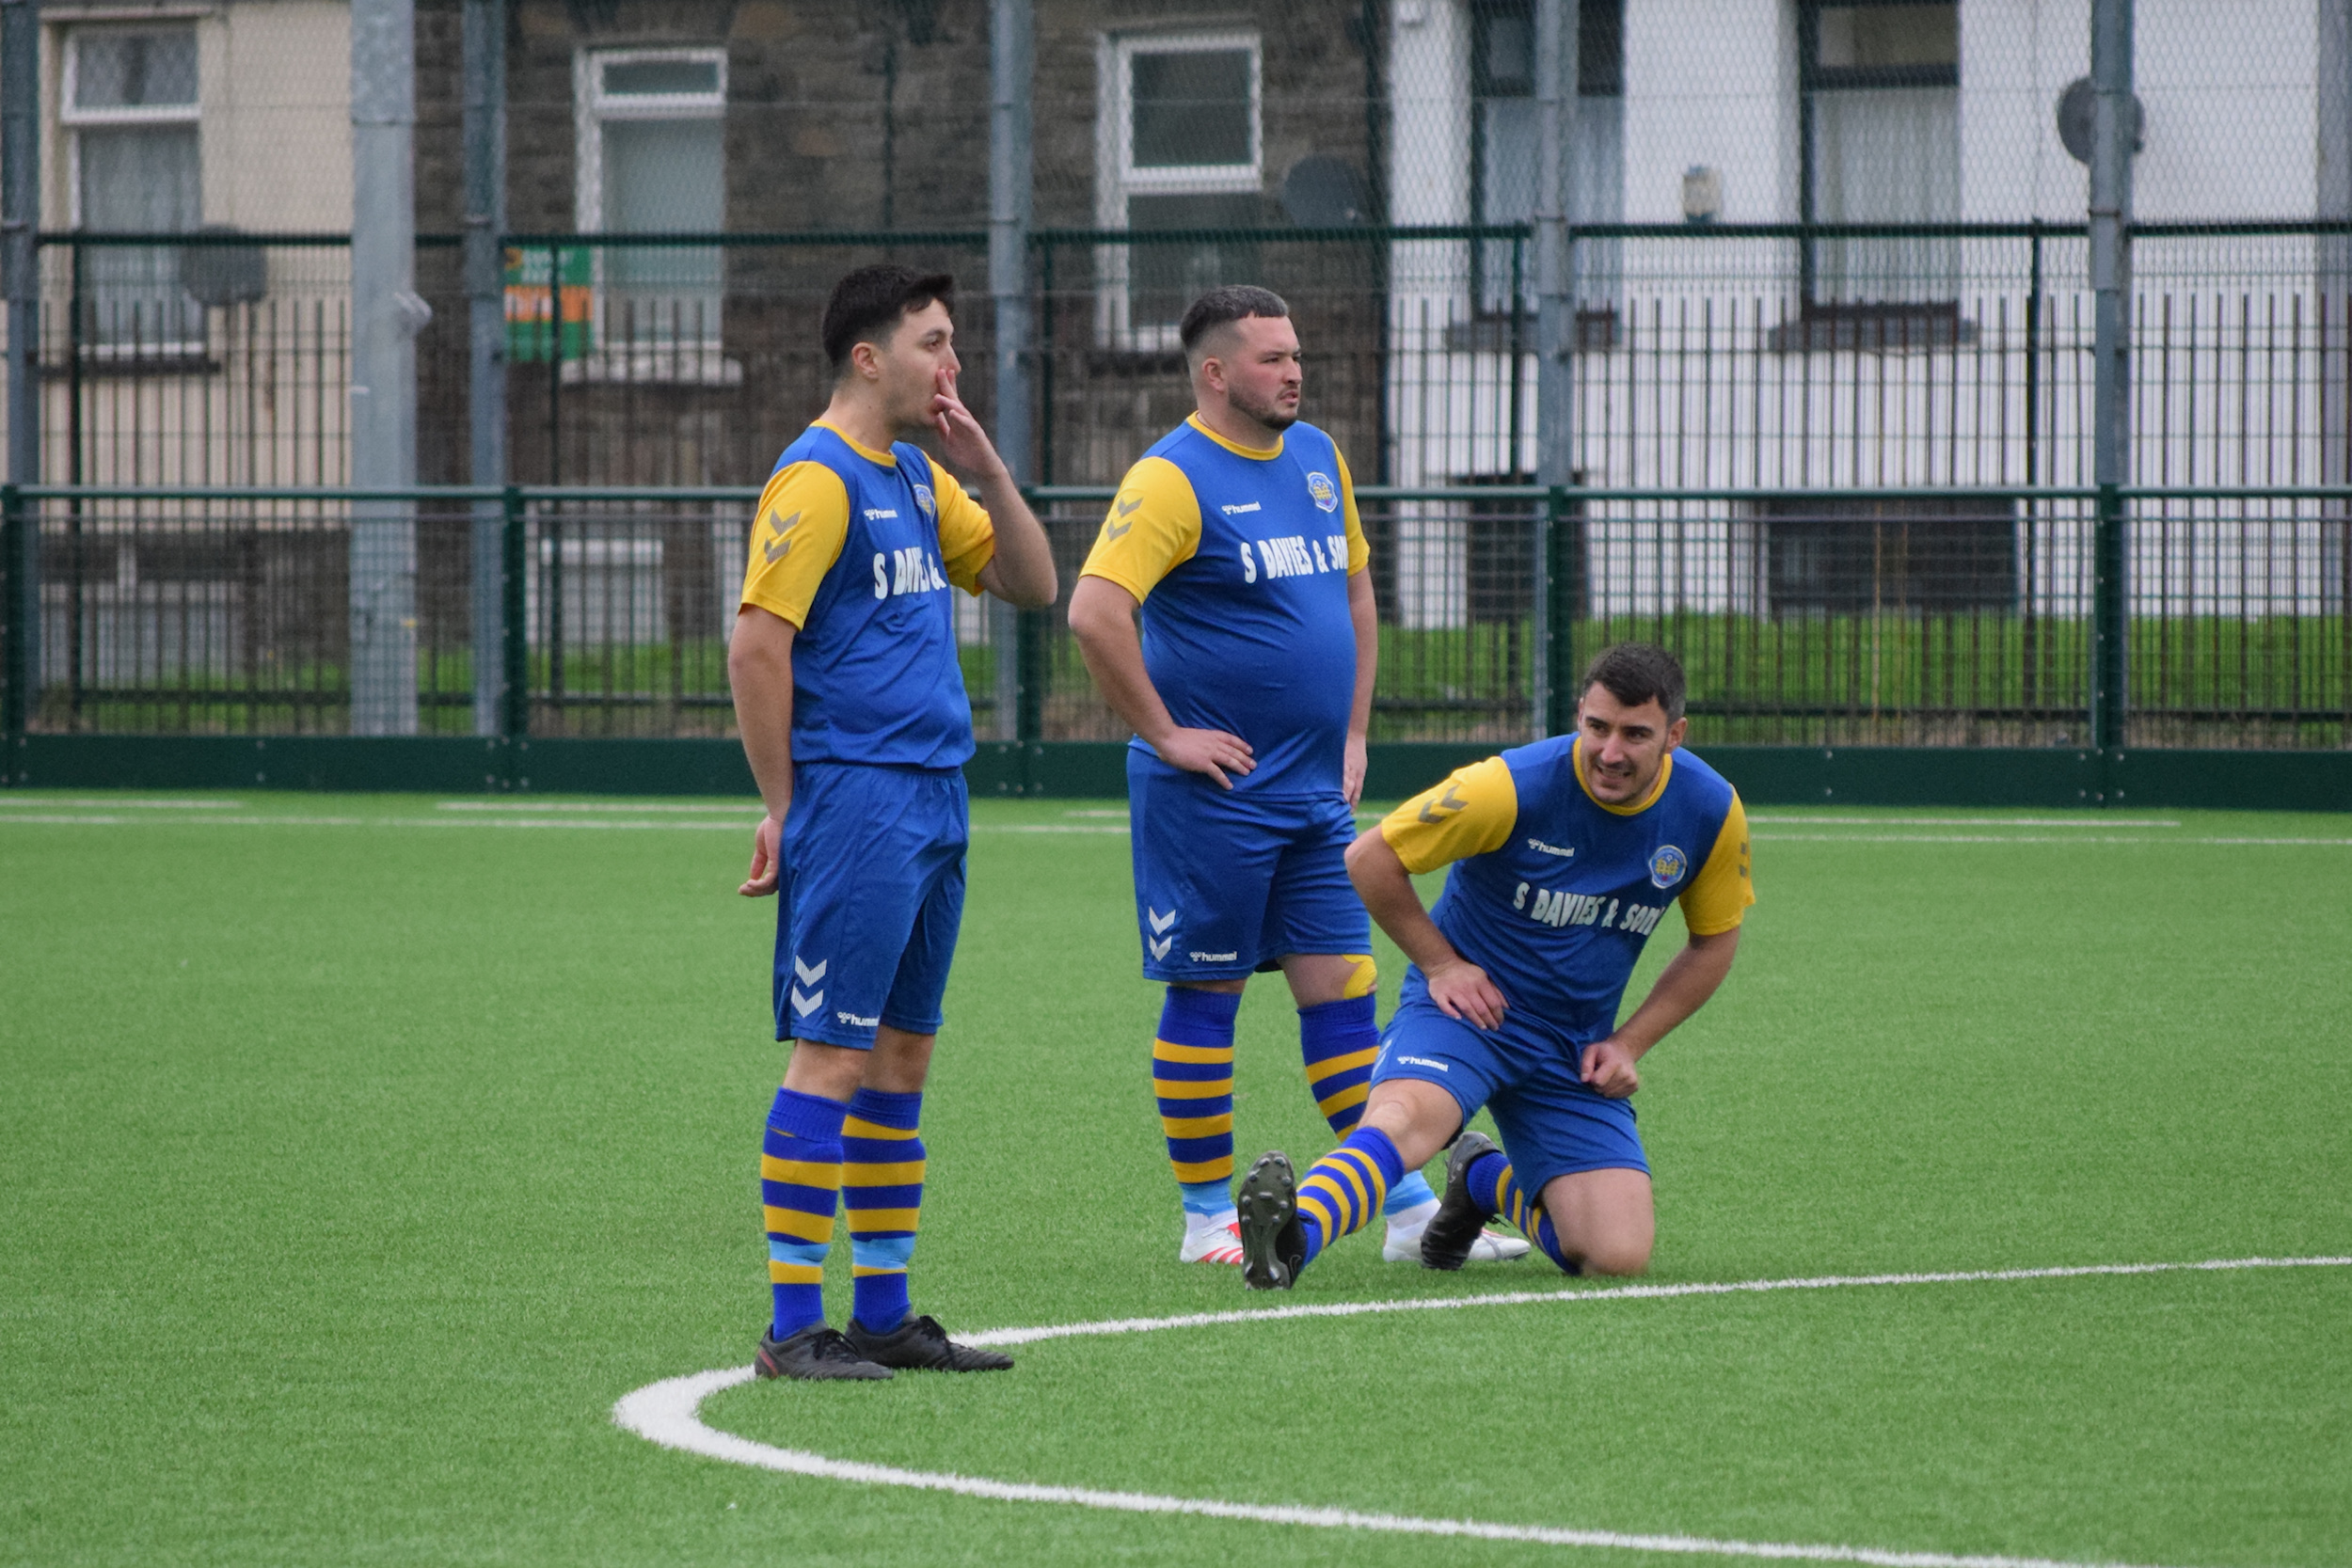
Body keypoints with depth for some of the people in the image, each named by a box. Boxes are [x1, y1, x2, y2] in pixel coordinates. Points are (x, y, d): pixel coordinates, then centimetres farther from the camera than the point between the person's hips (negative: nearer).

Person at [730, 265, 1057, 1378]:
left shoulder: (917, 479, 16)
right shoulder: (816, 478, -11)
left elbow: (1031, 584, 19)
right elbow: (756, 649, -15)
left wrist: (986, 469, 5)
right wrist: (783, 812, -13)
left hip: (933, 802, 9)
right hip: (855, 801, -9)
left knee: (902, 1054, 11)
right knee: (833, 1055, -9)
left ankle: (882, 1316, 16)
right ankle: (794, 1326, -8)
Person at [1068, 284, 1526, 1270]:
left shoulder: (1318, 459, 12)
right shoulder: (1173, 478, -12)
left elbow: (1354, 593, 24)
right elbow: (1094, 611, -22)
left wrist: (1352, 734, 16)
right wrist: (1163, 735, -17)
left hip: (1316, 795, 7)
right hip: (1212, 794, -7)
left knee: (1341, 991, 8)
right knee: (1206, 996, 1)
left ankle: (1410, 1210, 10)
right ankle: (1208, 1218, 9)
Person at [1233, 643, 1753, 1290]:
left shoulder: (1711, 812, -7)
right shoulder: (1514, 787, -18)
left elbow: (1714, 940, 11)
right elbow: (1371, 857, -8)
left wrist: (1629, 1043, 3)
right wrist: (1440, 963, -9)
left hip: (1575, 1051, 4)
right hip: (1470, 1008, -4)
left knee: (1620, 1257, -10)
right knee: (1406, 1114, -39)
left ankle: (1488, 1182, 19)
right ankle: (1293, 1237, -61)